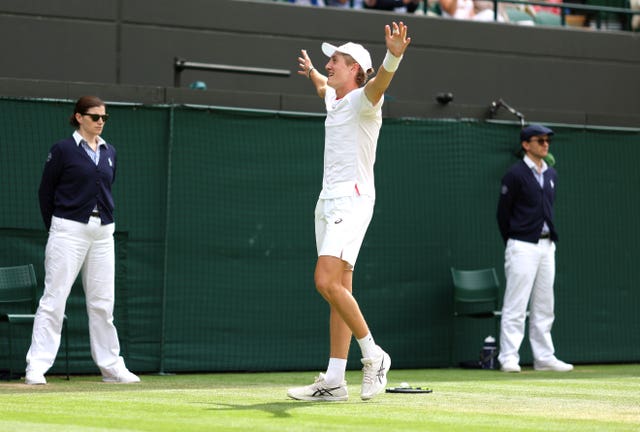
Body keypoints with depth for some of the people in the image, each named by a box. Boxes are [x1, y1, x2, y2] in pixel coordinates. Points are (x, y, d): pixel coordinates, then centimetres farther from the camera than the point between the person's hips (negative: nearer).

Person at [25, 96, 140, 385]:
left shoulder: (109, 152, 12)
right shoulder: (62, 150, -4)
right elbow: (45, 192, 1)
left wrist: (105, 224, 12)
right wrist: (56, 230, 3)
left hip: (103, 233, 5)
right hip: (70, 231, -5)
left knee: (102, 303, 8)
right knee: (53, 300, -8)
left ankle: (111, 367, 14)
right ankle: (36, 367, -8)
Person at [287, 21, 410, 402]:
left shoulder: (362, 100, -10)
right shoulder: (334, 99, 16)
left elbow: (379, 82, -34)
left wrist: (393, 57, -54)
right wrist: (312, 72, 60)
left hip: (352, 199, -9)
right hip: (329, 200, 9)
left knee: (327, 282, -21)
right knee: (339, 290, 6)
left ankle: (373, 355, -7)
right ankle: (334, 382, 5)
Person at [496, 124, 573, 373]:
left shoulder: (551, 175, 14)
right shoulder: (515, 175, -7)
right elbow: (503, 213, -5)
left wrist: (552, 239, 13)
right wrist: (513, 245, -1)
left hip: (547, 245, 7)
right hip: (523, 247, -7)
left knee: (544, 306, 9)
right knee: (515, 305, -8)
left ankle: (544, 358, 13)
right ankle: (509, 358, -7)